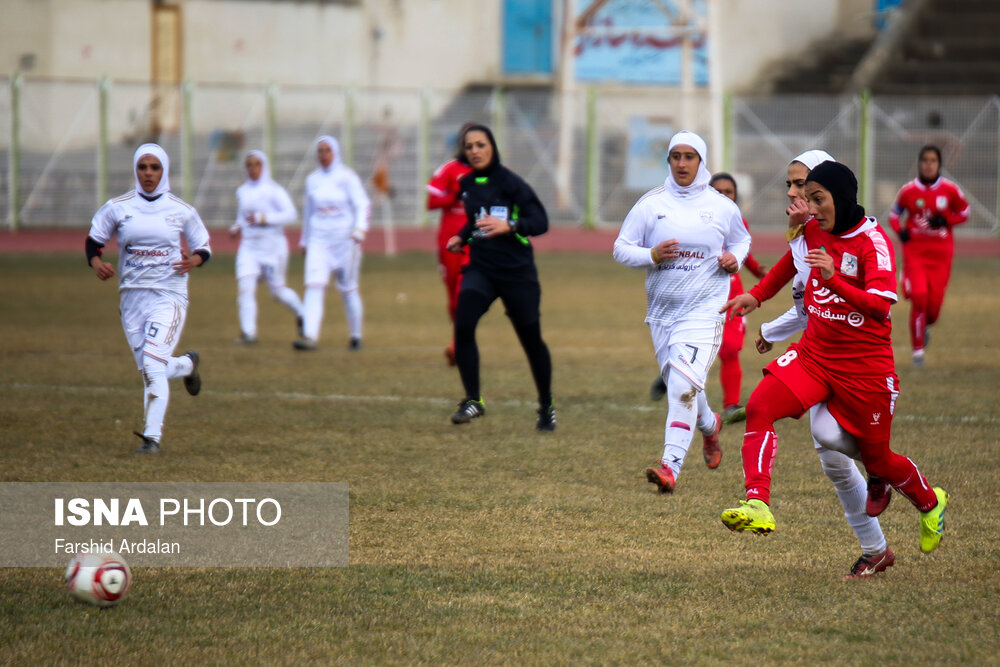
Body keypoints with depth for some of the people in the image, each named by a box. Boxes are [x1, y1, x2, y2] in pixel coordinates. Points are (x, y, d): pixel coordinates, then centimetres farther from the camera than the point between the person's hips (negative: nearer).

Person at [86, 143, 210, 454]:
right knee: (149, 370, 7)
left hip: (170, 296, -3)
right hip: (132, 297, 3)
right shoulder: (117, 208, 2)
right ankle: (187, 364, 41)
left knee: (153, 364, -18)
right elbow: (94, 239, 10)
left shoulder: (181, 211, 1)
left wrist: (195, 259, -12)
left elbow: (203, 245, 11)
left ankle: (152, 436, -16)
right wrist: (96, 262, -11)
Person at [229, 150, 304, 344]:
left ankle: (300, 313, 34)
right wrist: (236, 227, 6)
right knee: (245, 284, -15)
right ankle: (248, 332, -18)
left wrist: (264, 218, -23)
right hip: (249, 246, 4)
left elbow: (290, 214, -15)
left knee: (277, 290, 4)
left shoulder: (275, 191, -6)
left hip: (272, 246, -4)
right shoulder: (242, 192, 12)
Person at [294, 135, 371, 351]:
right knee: (313, 285, -13)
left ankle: (356, 336, 19)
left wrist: (360, 230, -21)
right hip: (319, 240, 3)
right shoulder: (312, 180, 12)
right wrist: (304, 241, 25)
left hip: (345, 239, -3)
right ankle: (310, 335, -22)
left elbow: (363, 205, -6)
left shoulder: (347, 177, -2)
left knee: (348, 289, 3)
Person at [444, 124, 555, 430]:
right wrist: (462, 237, 9)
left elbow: (540, 221, -15)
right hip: (480, 268, 4)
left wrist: (509, 226, -30)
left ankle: (547, 408, 25)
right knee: (463, 324, -20)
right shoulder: (467, 184, 8)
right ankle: (473, 400, -12)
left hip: (517, 272, -4)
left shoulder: (510, 182, -10)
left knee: (531, 340, 6)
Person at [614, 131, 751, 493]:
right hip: (661, 310, 3)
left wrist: (735, 259, -1)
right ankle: (710, 424, 50)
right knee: (679, 388, 16)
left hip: (705, 310, -3)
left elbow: (742, 240, 21)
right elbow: (621, 248, 4)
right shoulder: (651, 204, 2)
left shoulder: (722, 207, 3)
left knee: (684, 385, -21)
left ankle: (670, 466, -26)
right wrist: (651, 256, -15)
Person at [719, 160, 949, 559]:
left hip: (865, 367, -5)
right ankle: (758, 506, -31)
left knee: (876, 459, 8)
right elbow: (793, 260, 26)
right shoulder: (813, 229, 2)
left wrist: (834, 279, -40)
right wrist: (757, 295, 23)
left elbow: (880, 305, -28)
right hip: (814, 354, 5)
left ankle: (931, 503, 39)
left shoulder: (873, 242, -16)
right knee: (759, 406, -21)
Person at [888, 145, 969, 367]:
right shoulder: (908, 191, -3)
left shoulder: (950, 190, -3)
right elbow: (894, 214, 11)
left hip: (941, 253, 1)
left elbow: (964, 212, 10)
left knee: (934, 304, -1)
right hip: (914, 251, -1)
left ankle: (925, 326, 38)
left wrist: (946, 220, -9)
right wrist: (900, 230, -9)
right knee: (918, 297, -15)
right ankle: (918, 349, 0)